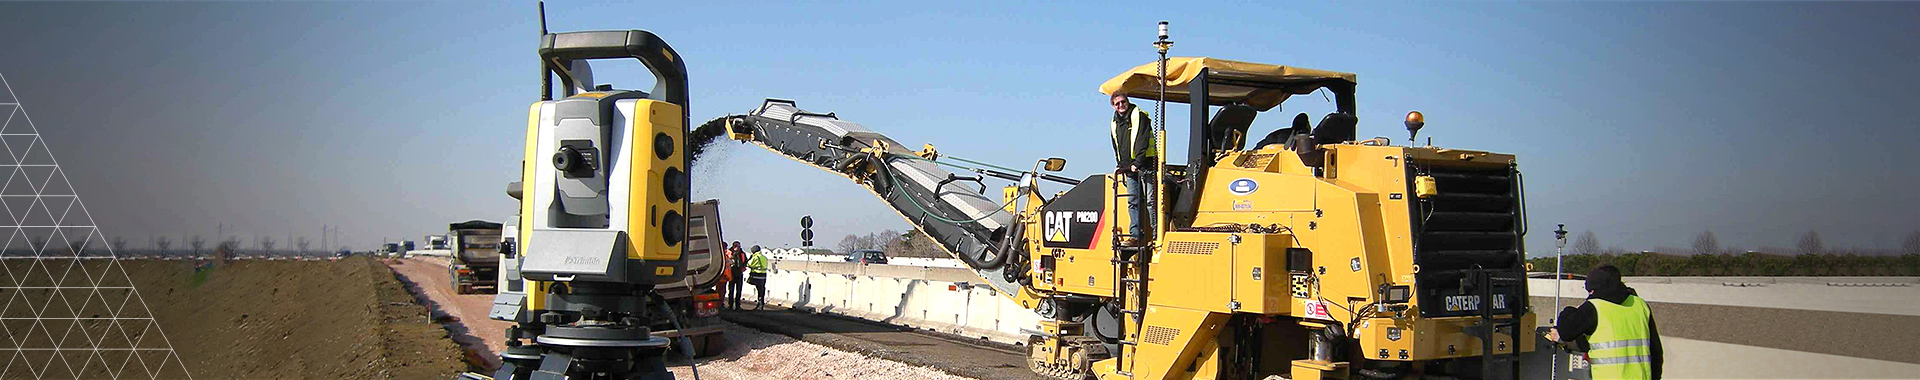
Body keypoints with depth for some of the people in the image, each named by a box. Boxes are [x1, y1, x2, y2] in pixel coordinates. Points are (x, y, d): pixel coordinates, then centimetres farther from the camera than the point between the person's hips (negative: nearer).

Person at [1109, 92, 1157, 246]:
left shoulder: (1139, 116, -5)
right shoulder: (1114, 124, 16)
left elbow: (1143, 142, -14)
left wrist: (1137, 163, -21)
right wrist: (1120, 165, 12)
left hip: (1145, 165, -7)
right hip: (1130, 169, 7)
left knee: (1150, 200, -9)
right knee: (1133, 202, 5)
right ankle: (1135, 235, 7)